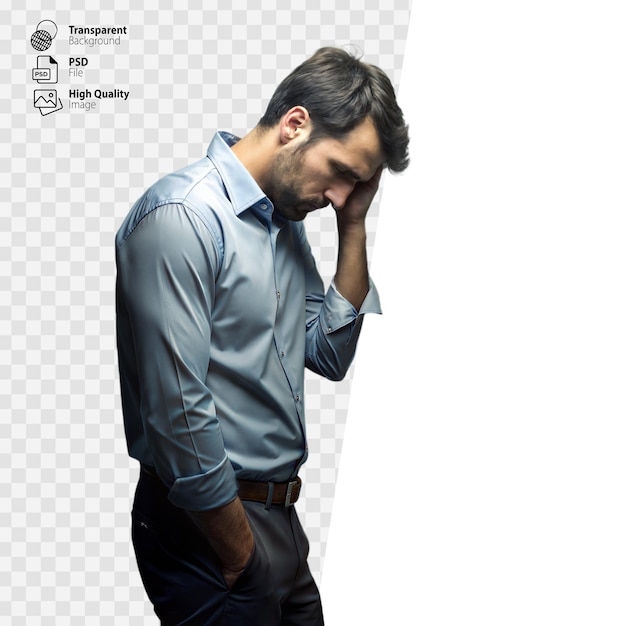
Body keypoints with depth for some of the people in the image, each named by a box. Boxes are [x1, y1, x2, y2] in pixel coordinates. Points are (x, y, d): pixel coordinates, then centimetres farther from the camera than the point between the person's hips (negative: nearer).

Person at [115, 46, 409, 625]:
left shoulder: (286, 219, 8)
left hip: (278, 513, 8)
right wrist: (241, 554, -14)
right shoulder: (181, 217, -20)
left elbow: (331, 358, 9)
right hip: (211, 527, -8)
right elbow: (178, 415, -24)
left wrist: (353, 225, 1)